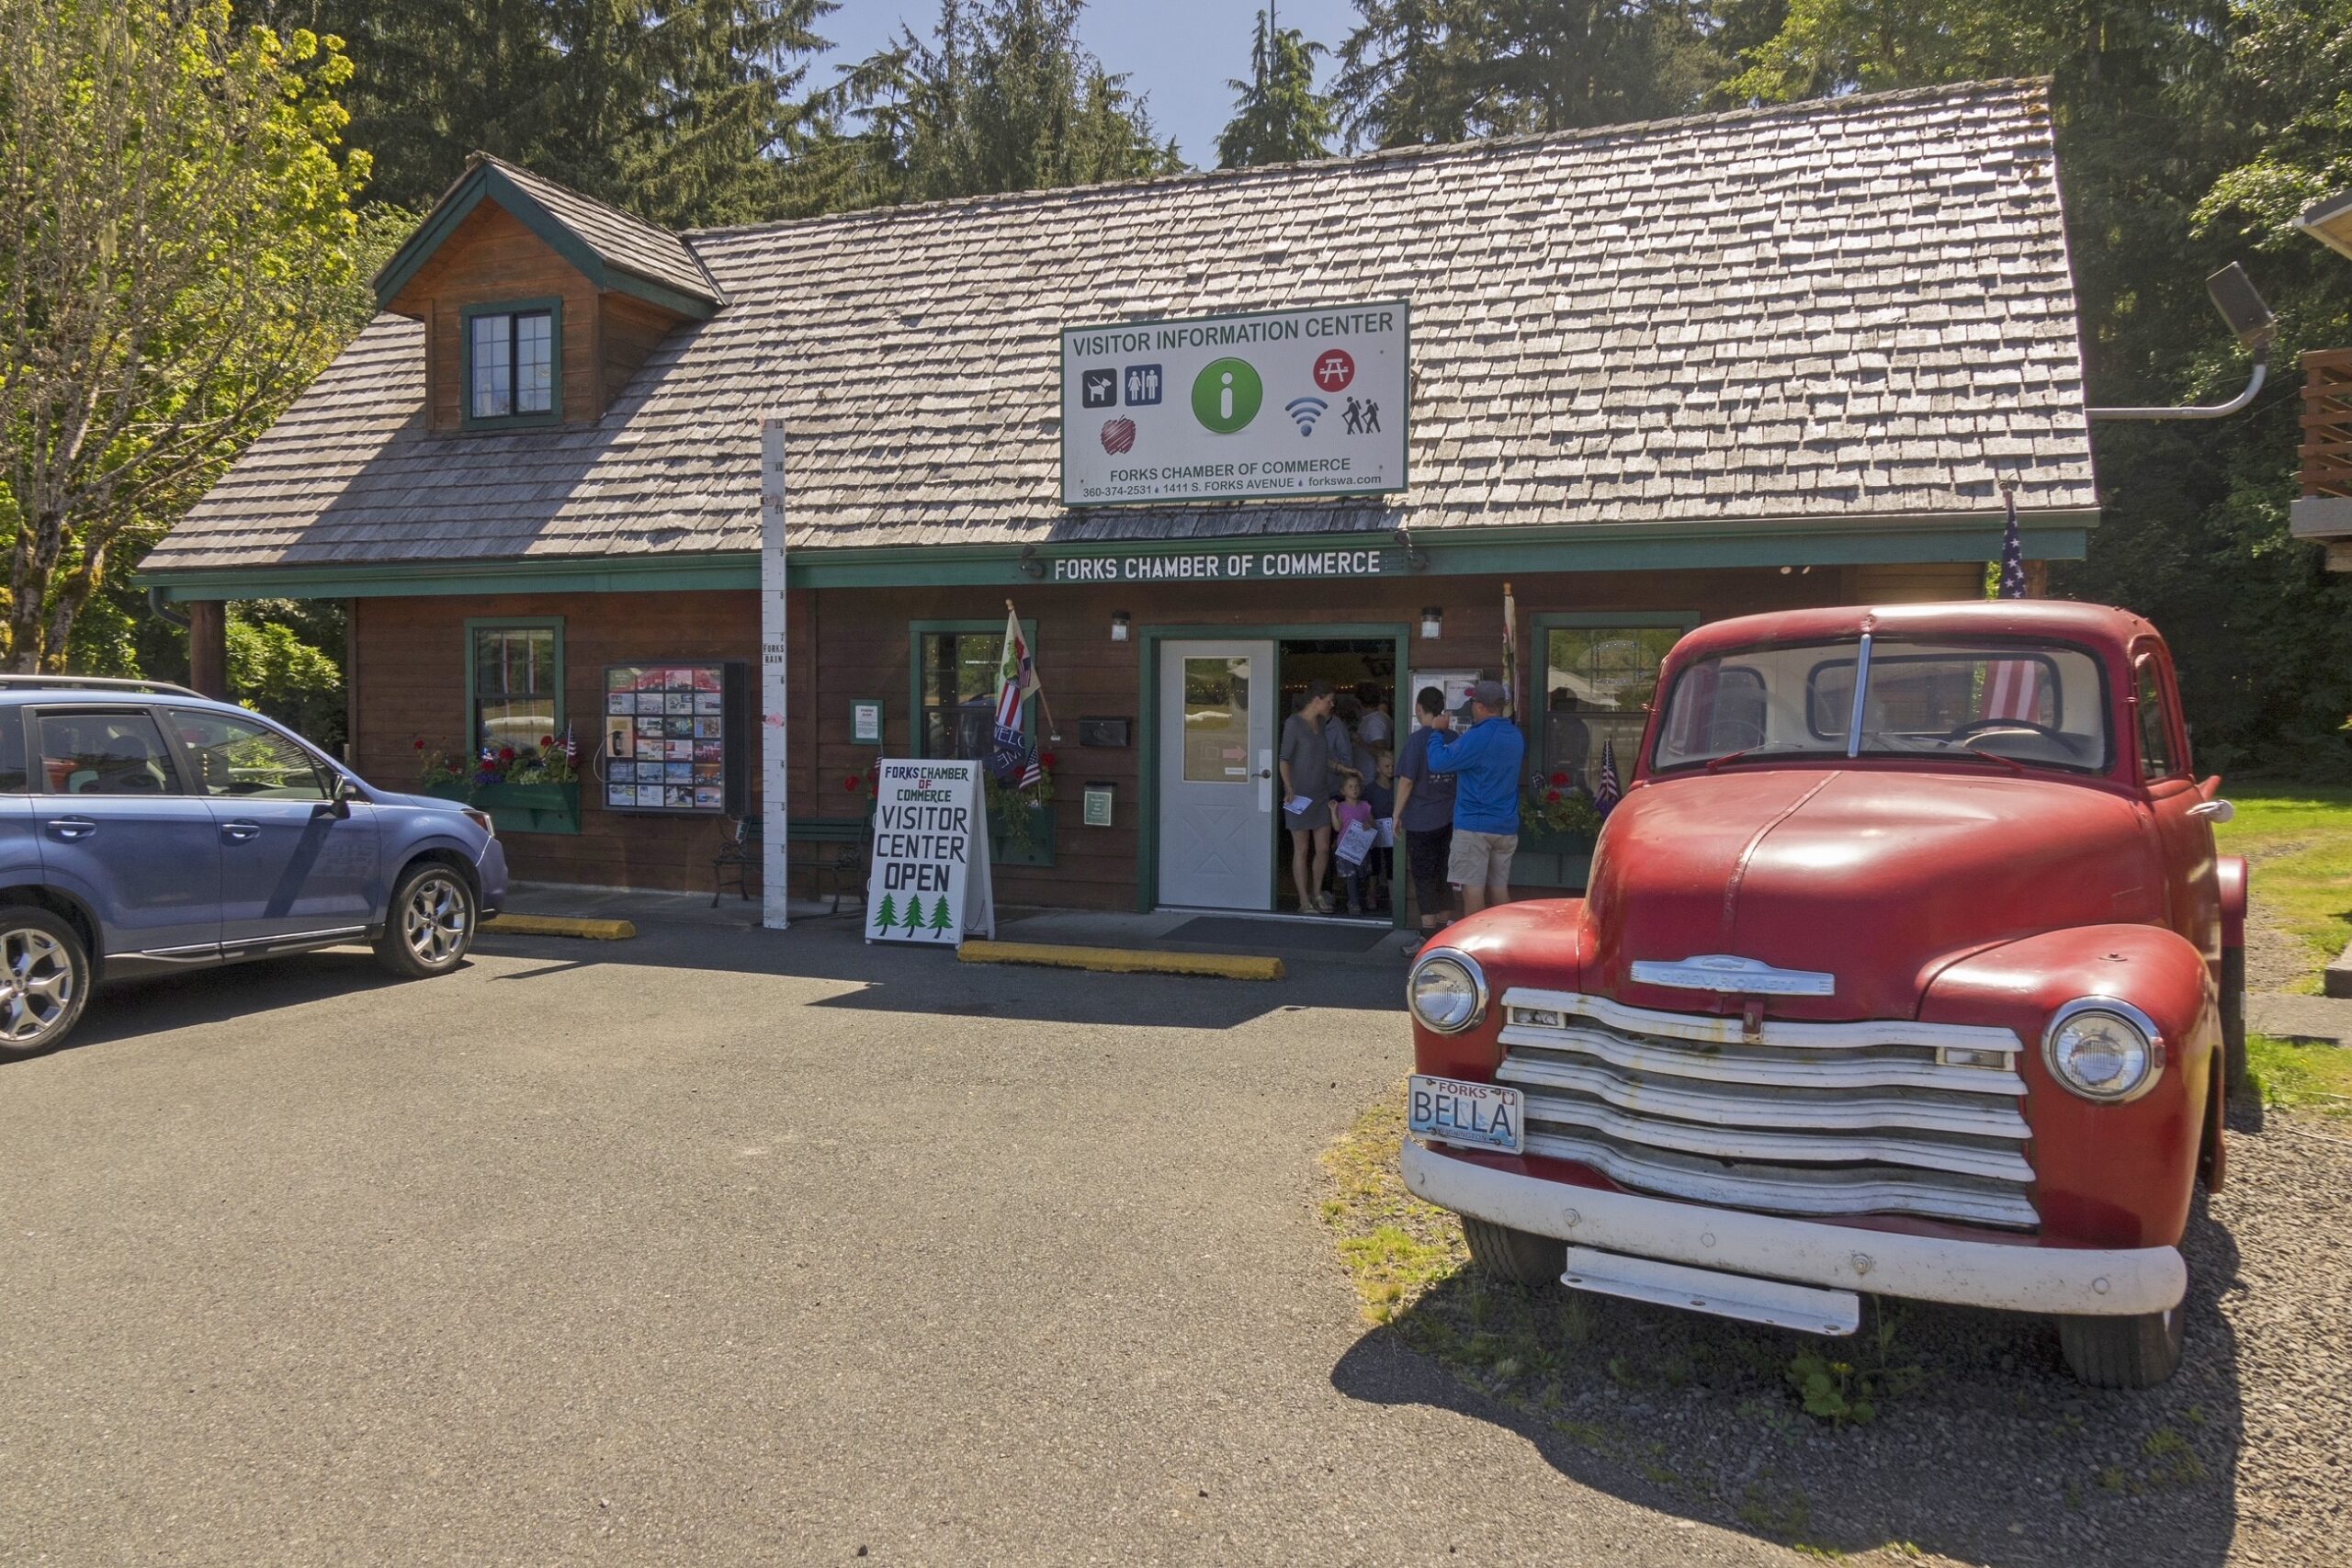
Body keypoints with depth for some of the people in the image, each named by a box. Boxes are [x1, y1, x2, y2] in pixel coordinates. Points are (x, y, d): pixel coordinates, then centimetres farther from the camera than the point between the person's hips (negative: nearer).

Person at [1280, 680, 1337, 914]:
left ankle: (1317, 893, 25)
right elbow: (1285, 759, -14)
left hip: (1321, 795, 7)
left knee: (1323, 848, 7)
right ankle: (1304, 901, 9)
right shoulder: (1294, 723, -10)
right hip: (1299, 796, -7)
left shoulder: (1320, 723, 12)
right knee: (1302, 849, 1)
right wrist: (1289, 787, -26)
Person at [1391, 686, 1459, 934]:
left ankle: (1429, 933, 0)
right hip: (1448, 818, 6)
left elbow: (1407, 780, -14)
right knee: (1443, 875, 15)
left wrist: (1398, 813, -6)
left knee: (1424, 876, 1)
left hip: (1421, 819, -6)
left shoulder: (1417, 739, -13)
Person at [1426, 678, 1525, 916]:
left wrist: (1437, 733, 3)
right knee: (1499, 886, 12)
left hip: (1474, 826, -7)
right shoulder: (1516, 736, 10)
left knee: (1472, 887, -3)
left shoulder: (1477, 738, -16)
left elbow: (1439, 761, -15)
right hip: (1507, 826, 7)